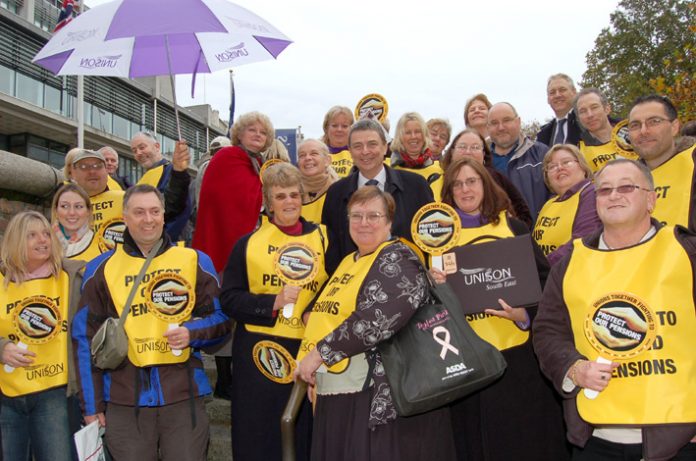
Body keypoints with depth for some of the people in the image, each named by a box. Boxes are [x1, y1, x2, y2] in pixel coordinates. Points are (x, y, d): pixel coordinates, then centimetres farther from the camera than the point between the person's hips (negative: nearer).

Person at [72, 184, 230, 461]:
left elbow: (221, 319, 8)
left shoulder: (195, 261, 6)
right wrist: (91, 405, 4)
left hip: (183, 396, 0)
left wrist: (192, 333, -13)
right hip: (124, 400, 0)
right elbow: (85, 339, 7)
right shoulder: (101, 269, 6)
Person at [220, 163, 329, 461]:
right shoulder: (248, 243, 3)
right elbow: (229, 299, -2)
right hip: (258, 351, -1)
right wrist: (273, 303, -15)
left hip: (309, 351, 1)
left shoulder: (322, 239, 7)